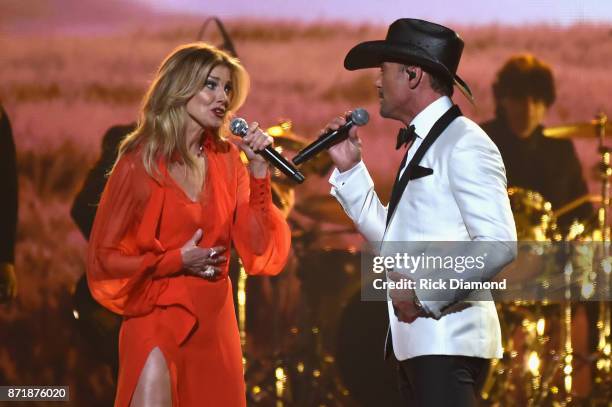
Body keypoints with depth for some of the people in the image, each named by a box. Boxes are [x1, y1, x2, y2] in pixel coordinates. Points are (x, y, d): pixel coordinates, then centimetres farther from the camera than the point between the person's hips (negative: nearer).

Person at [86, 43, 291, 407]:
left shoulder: (227, 159, 4)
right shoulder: (141, 162, -7)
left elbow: (258, 248, -2)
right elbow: (106, 256, -3)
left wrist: (258, 171, -9)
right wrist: (177, 261, -12)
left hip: (215, 322, 5)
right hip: (155, 319, -5)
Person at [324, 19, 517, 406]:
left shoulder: (463, 143, -10)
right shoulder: (423, 145, 18)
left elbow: (498, 244, -19)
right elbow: (391, 237, 22)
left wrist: (425, 295, -17)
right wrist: (350, 169, 18)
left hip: (449, 344, -9)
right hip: (418, 343, 9)